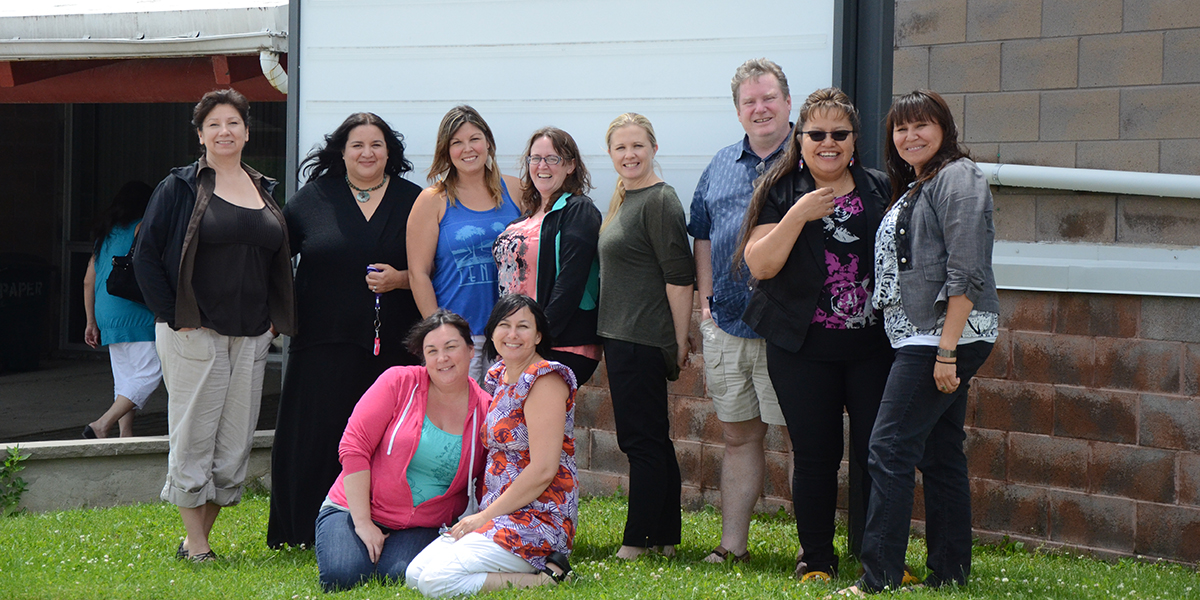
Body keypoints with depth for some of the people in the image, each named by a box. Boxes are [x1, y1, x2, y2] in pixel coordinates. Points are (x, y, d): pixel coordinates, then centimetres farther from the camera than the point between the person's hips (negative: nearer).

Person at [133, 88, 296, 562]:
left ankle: (200, 536, 15)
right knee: (194, 439, -3)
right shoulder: (180, 188, -1)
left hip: (252, 339, 5)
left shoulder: (265, 191, 14)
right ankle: (196, 546, 4)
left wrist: (274, 319, 10)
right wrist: (173, 317, -10)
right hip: (194, 333, -5)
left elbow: (278, 260, 22)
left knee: (235, 443, 5)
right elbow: (146, 256, -3)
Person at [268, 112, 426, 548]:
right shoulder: (313, 198, 8)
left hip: (394, 345, 0)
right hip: (326, 344, 0)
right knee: (318, 437, -1)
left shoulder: (413, 201, 8)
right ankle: (306, 534, 7)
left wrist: (400, 279, -9)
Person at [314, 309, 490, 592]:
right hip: (356, 510, -1)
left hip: (421, 526, 1)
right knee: (341, 575, -26)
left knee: (400, 575, -29)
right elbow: (353, 446, -10)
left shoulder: (485, 410, 0)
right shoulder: (400, 382, -7)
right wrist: (362, 523, -14)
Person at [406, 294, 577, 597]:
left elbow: (543, 469, -18)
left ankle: (544, 578, -11)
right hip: (497, 513, 10)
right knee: (414, 575, -2)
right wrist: (482, 515, 9)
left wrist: (484, 516, -13)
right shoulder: (498, 376, 15)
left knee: (435, 581, -21)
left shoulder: (544, 379, -12)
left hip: (537, 520, -10)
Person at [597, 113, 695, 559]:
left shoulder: (660, 201, -13)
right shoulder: (623, 200, 16)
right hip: (621, 337, 10)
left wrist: (680, 339, -17)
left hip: (644, 340, -10)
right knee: (652, 441, 13)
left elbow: (679, 276, -17)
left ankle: (637, 542, 0)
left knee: (643, 439, -5)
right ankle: (665, 538, 20)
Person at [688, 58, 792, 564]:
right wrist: (706, 302, 13)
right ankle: (732, 543, 17)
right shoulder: (722, 166, 15)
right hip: (727, 326, 5)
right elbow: (703, 236, 23)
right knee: (738, 435, 11)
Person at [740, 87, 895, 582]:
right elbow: (760, 264, -7)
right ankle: (816, 558, 16)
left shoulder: (879, 190, 9)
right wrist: (798, 214, -16)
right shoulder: (781, 192, 4)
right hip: (803, 350, -1)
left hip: (872, 344, 1)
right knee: (815, 455, 2)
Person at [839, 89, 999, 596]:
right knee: (940, 455, 11)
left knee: (890, 448, -12)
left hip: (949, 335, -10)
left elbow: (965, 272, -17)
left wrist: (947, 350, -22)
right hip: (922, 338, 10)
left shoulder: (957, 178, -9)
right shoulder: (914, 187, 21)